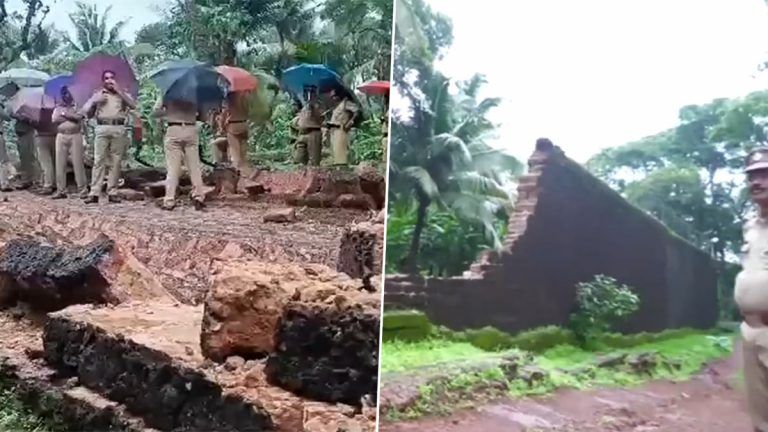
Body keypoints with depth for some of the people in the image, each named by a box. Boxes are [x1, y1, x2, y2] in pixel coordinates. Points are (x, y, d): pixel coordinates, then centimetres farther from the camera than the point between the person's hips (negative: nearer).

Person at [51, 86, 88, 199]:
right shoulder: (58, 107, 16)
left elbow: (78, 117, -10)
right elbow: (54, 120, 0)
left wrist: (64, 114, -3)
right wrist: (70, 117, -5)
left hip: (75, 136, -3)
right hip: (61, 136, 3)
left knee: (78, 163, -6)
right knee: (60, 164, 1)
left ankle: (83, 190, -6)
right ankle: (61, 190, 5)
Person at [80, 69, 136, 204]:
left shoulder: (122, 94, 16)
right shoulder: (98, 94, 18)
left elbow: (133, 105, -4)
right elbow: (86, 112, 14)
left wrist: (119, 91, -5)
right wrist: (94, 101, -2)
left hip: (118, 129, 0)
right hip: (102, 129, 0)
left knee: (115, 162, -1)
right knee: (99, 161, -7)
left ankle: (112, 193, 2)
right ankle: (94, 193, -10)